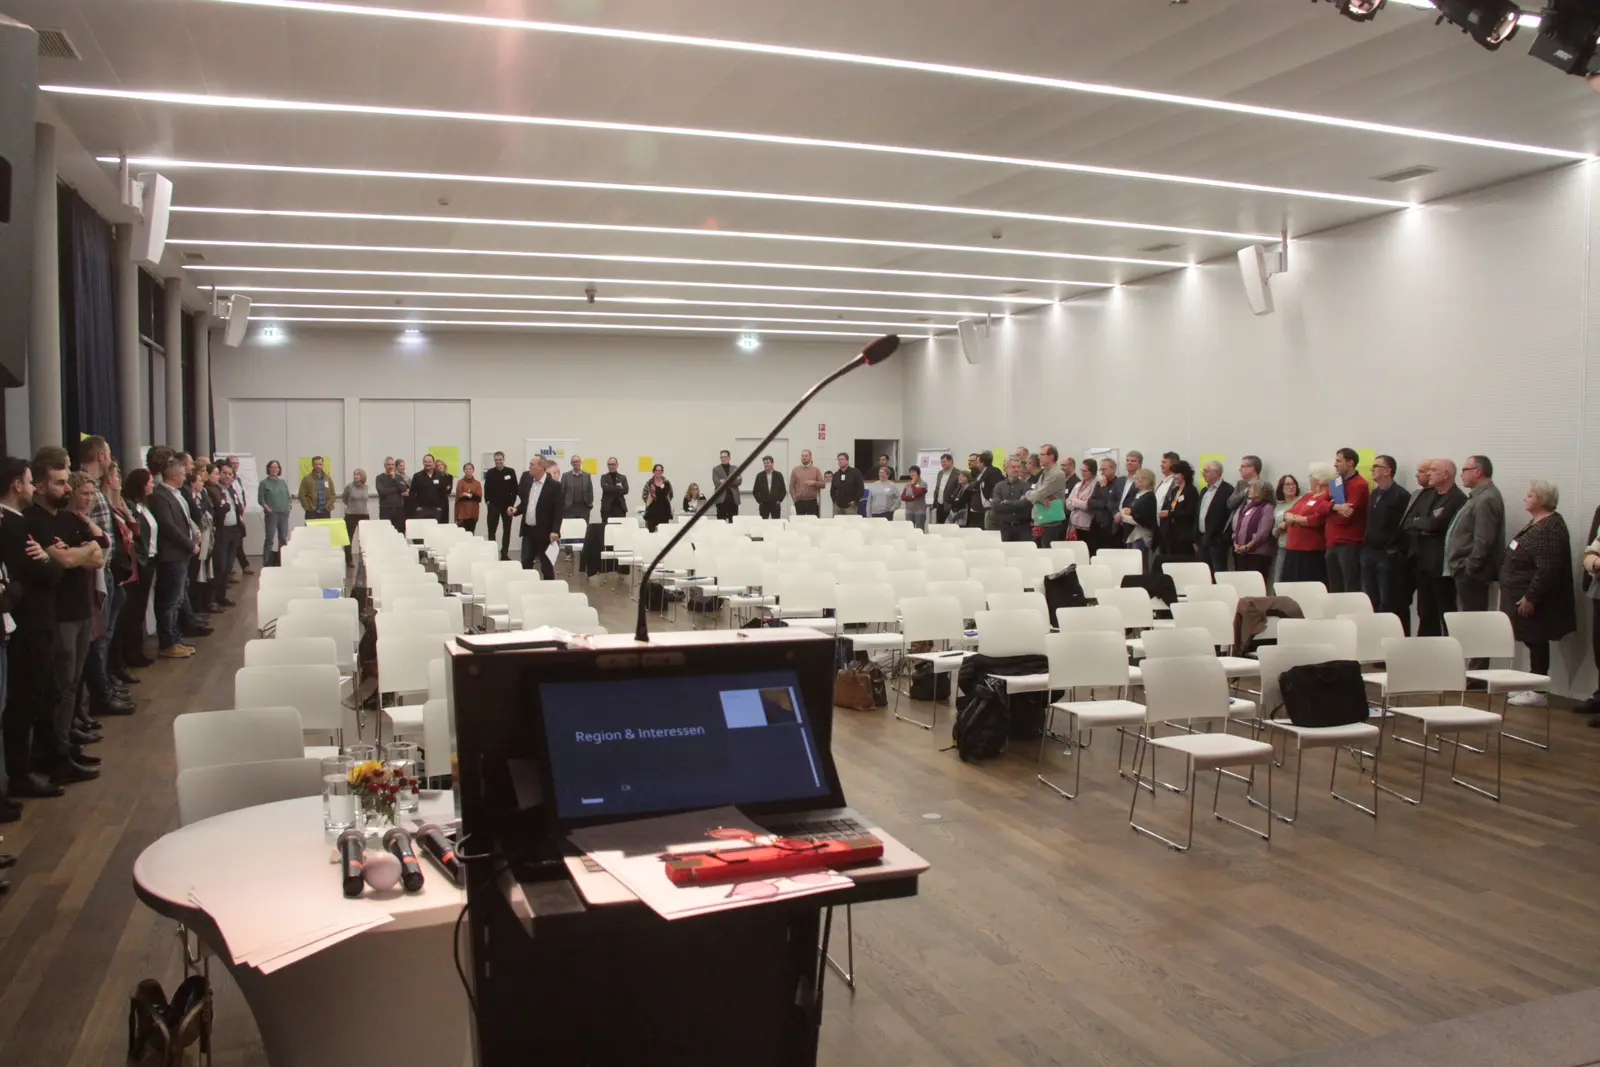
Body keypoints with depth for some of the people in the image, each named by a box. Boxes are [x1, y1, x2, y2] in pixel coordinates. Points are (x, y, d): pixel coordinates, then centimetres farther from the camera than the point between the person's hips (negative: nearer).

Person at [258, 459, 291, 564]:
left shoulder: (283, 482, 14)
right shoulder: (264, 483, 0)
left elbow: (288, 497, 17)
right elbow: (260, 499, -4)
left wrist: (288, 508, 4)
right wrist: (268, 509, -14)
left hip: (284, 514, 5)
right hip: (271, 514, -5)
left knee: (283, 539, 7)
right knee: (269, 539, -6)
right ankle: (267, 563, -4)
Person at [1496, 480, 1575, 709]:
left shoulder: (1550, 529, -20)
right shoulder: (1536, 523, 12)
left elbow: (1547, 570, -25)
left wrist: (1530, 598, -24)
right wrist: (1523, 596, 21)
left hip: (1534, 599, -9)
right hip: (1524, 595, 9)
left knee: (1536, 642, -3)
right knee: (1533, 642, 13)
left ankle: (1538, 692, 4)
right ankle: (1532, 687, 20)